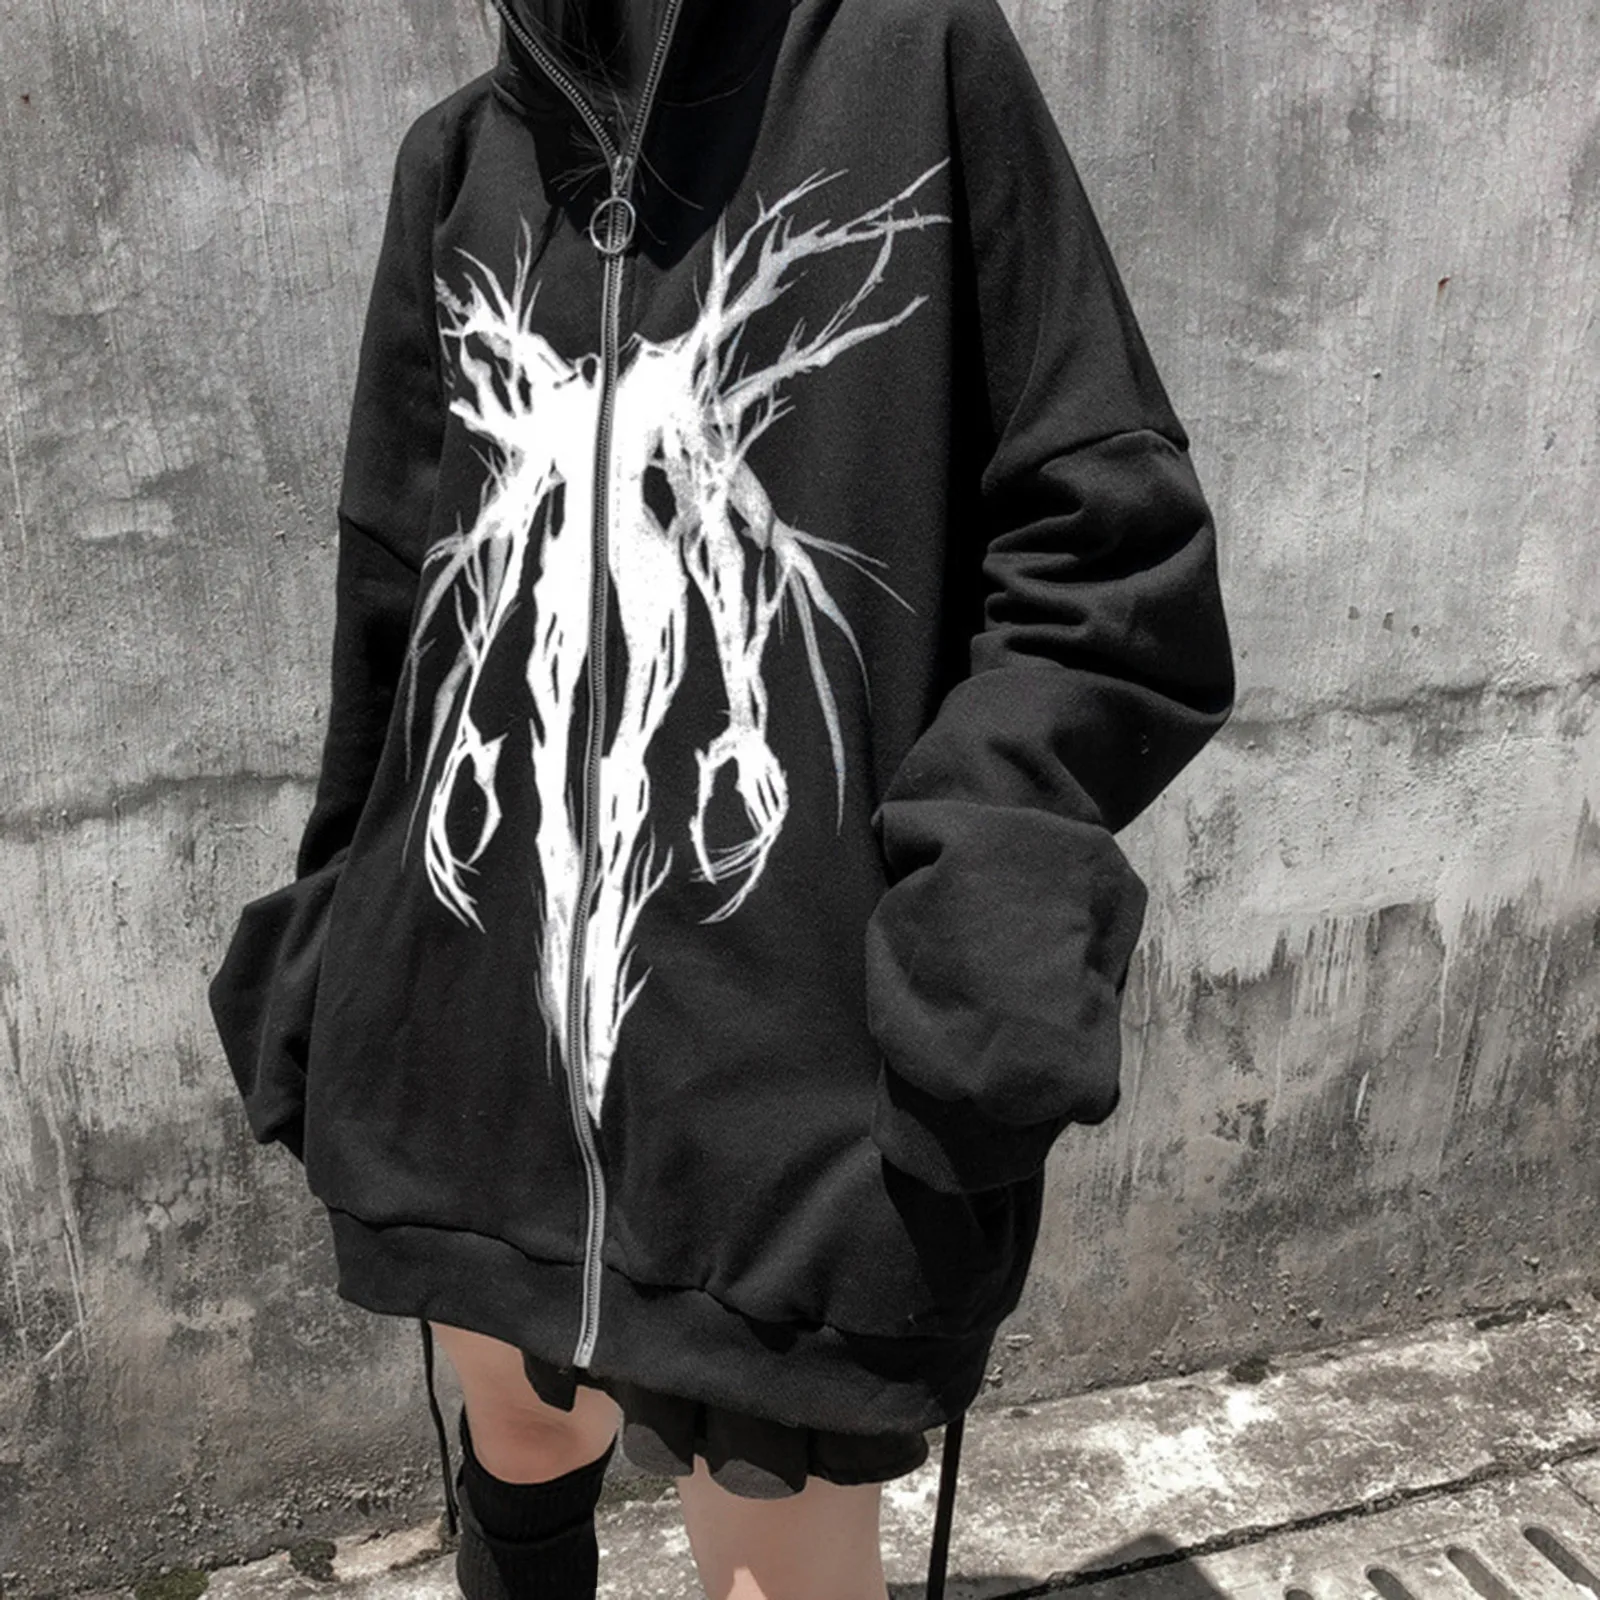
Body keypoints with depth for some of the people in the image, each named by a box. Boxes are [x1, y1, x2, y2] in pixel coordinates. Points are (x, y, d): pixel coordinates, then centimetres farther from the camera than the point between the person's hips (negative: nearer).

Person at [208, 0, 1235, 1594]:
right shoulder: (459, 163, 9)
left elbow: (1104, 557, -5)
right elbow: (395, 607, 13)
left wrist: (982, 880, -19)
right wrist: (337, 949, 15)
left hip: (789, 1073, -4)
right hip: (477, 1032, 5)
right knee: (523, 1442, 25)